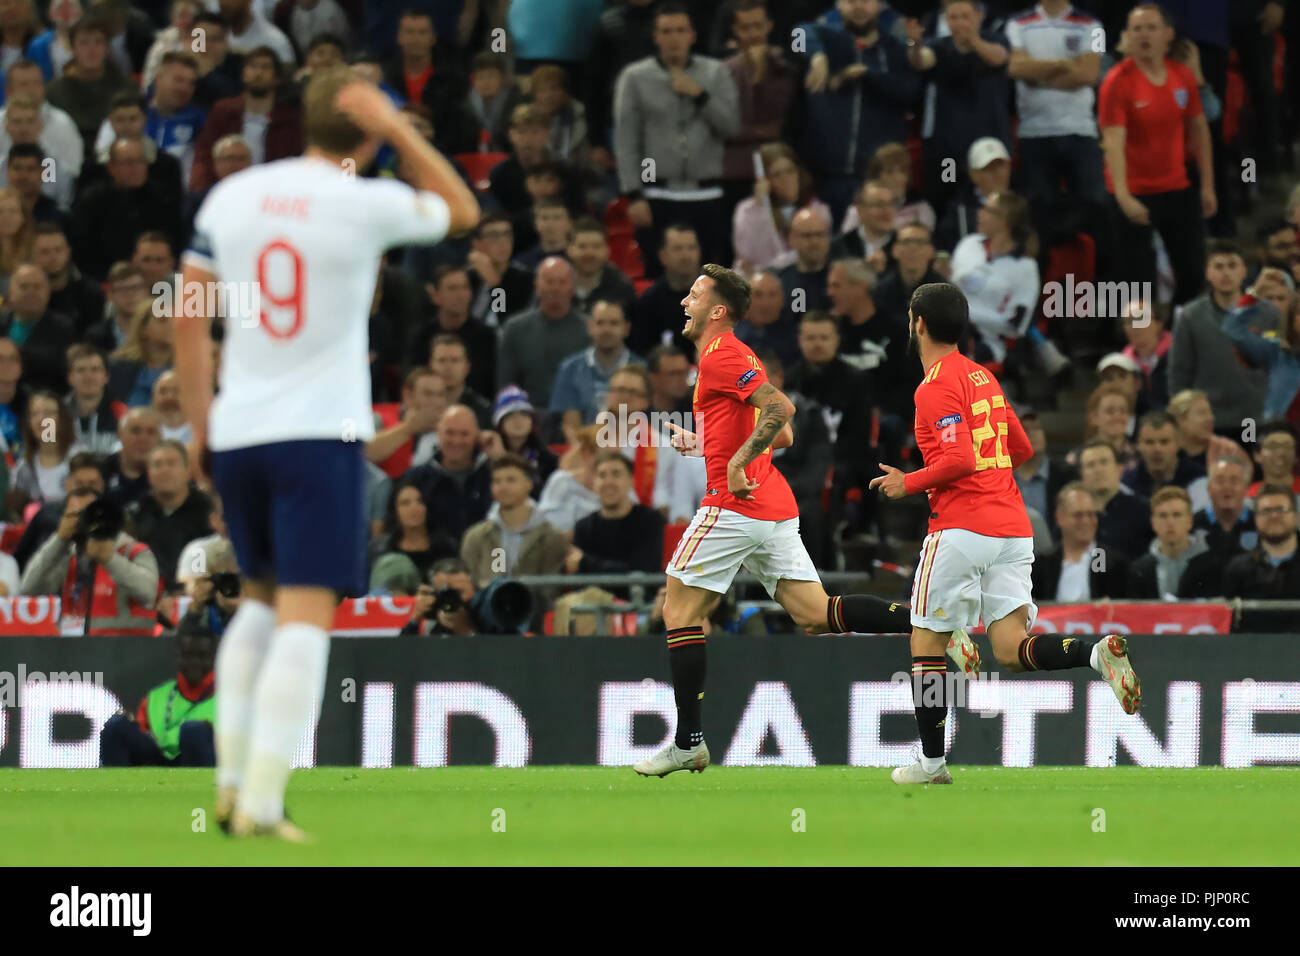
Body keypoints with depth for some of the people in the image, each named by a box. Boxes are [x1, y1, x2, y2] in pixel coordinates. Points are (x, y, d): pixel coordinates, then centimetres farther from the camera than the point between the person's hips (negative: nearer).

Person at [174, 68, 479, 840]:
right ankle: (262, 806, -15)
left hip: (237, 430, 5)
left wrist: (201, 425, 19)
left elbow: (188, 321, 10)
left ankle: (234, 784, 16)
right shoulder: (366, 205, -8)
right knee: (305, 618, -6)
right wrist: (400, 131, 6)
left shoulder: (230, 198, 5)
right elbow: (462, 212, 12)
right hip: (322, 432, -5)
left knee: (261, 601, 21)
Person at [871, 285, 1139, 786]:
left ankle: (932, 760, 10)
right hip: (1013, 530, 7)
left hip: (961, 527, -7)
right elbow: (1022, 449, 23)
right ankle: (1098, 651, -25)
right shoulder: (983, 377, 17)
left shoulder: (936, 387, -9)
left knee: (926, 642, 7)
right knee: (1011, 648, 1)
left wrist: (909, 483, -5)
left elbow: (959, 460, -19)